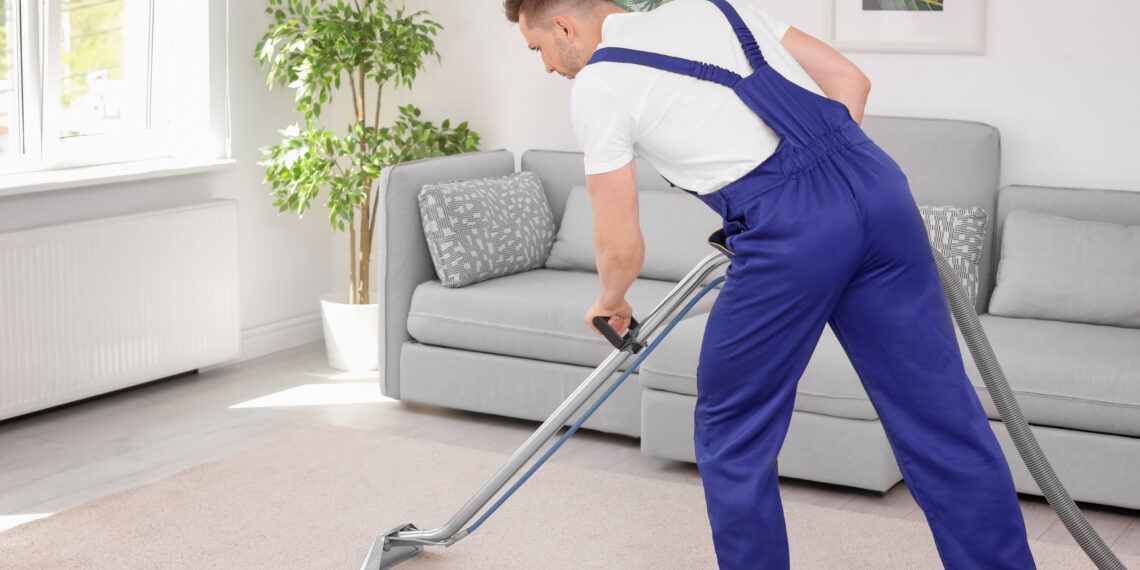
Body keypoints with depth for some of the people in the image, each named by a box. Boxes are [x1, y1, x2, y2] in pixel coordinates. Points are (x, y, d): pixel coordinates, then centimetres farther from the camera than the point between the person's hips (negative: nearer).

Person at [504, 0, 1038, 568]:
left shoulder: (596, 84, 6)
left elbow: (621, 246, 8)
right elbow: (849, 80, 20)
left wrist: (609, 302, 29)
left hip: (789, 228, -6)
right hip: (876, 183, 6)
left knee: (732, 433, 15)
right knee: (941, 413, 10)